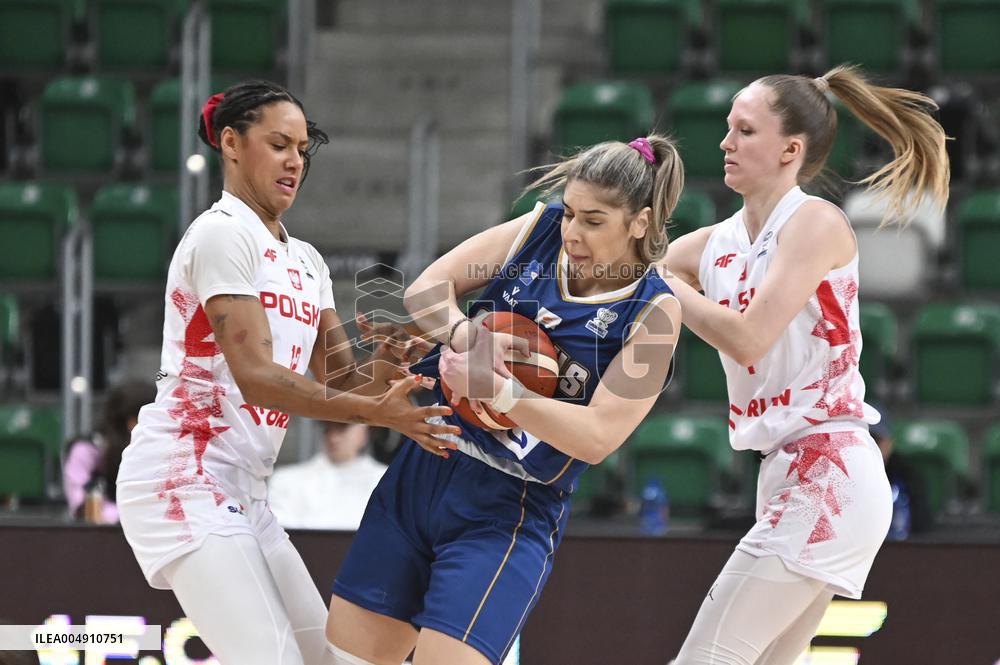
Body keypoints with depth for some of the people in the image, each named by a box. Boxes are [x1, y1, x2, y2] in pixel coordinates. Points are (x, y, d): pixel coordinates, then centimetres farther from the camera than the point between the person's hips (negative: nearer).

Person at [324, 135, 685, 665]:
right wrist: (467, 336, -20)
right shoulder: (541, 230, 1)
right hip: (423, 470, 6)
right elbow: (427, 289, 2)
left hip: (507, 514, -6)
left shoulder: (652, 311, -11)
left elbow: (597, 436, -18)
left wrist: (499, 391, -30)